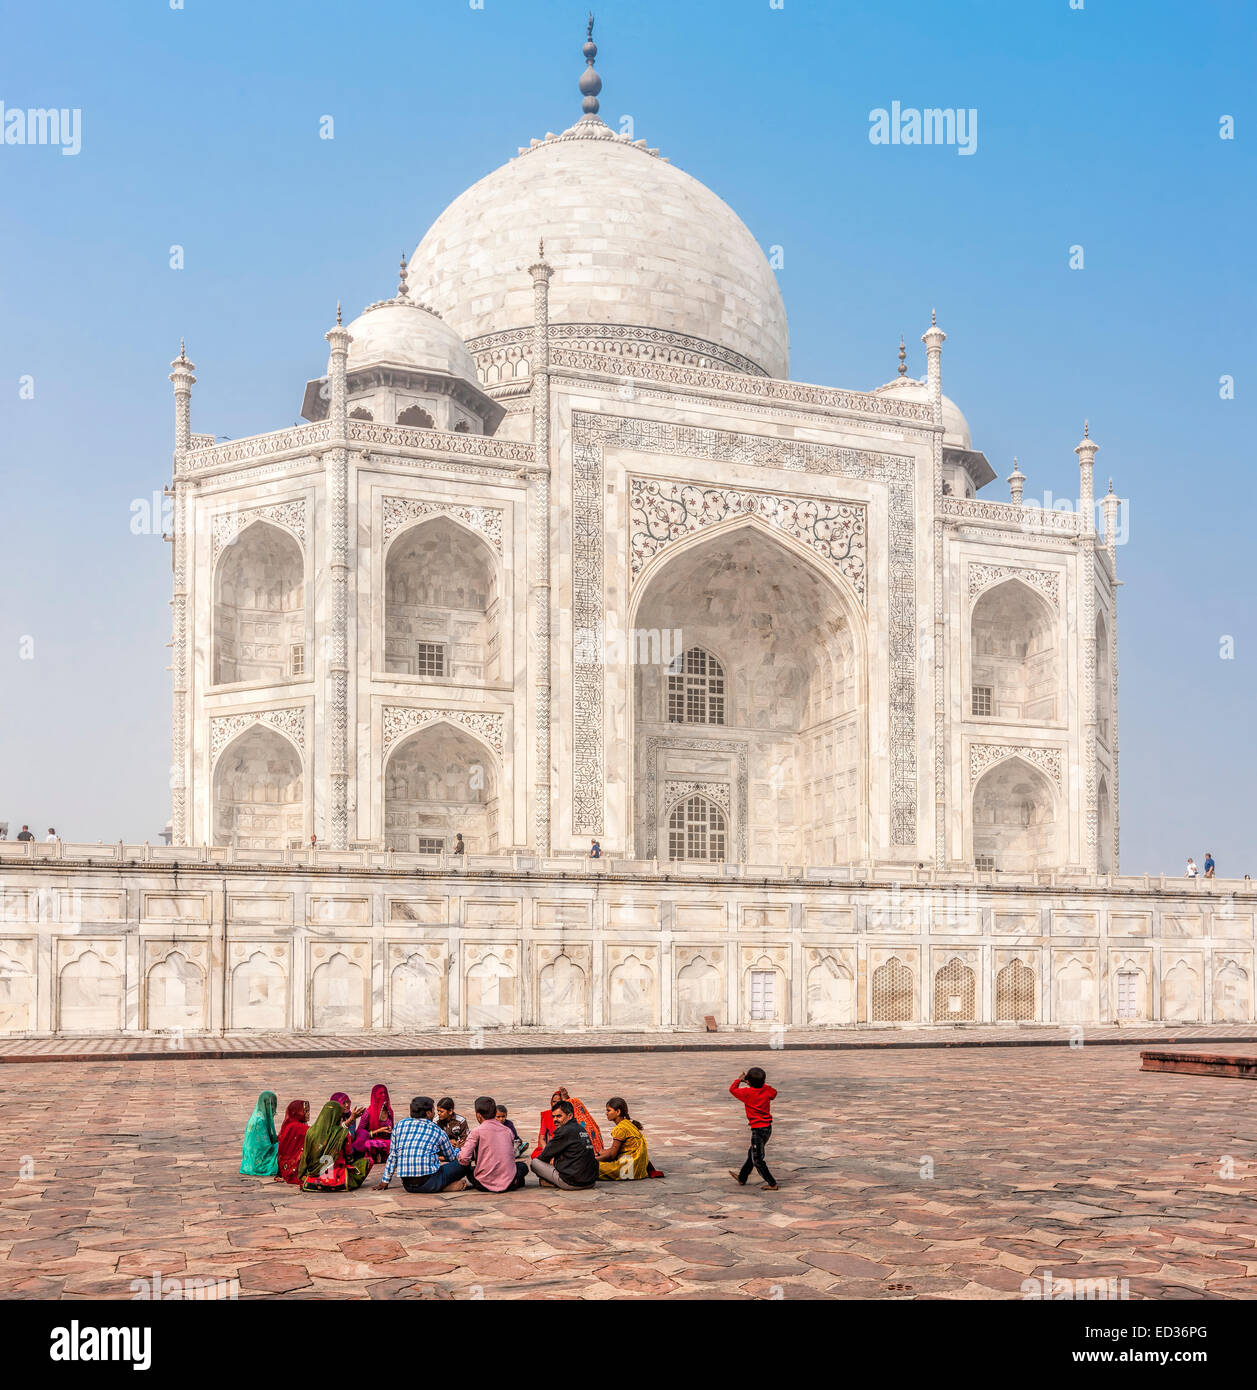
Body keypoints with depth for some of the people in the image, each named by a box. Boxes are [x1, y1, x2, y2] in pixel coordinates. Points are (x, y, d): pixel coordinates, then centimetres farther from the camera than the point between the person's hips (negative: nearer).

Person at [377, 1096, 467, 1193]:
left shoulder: (400, 1125, 12)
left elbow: (392, 1155, 14)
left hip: (408, 1186, 4)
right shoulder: (438, 1132, 7)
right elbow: (451, 1158, 21)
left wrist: (385, 1180, 22)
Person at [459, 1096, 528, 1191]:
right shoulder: (507, 1130, 6)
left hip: (485, 1185, -2)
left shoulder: (477, 1131, -8)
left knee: (467, 1168, 26)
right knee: (522, 1166, 32)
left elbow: (464, 1159, -14)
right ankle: (517, 1181, 10)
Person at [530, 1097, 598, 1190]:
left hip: (572, 1183, -9)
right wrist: (555, 1158, 12)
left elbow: (545, 1155, -3)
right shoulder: (581, 1128, 12)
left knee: (534, 1162, 1)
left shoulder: (565, 1131, -13)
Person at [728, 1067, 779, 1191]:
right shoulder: (767, 1090, -1)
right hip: (768, 1128, 8)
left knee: (757, 1159, 2)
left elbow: (732, 1089, -2)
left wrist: (739, 1079, 14)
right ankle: (742, 1178, 35)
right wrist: (760, 1082, 19)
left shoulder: (747, 1092, -16)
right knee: (752, 1153, 22)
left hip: (758, 1128, -8)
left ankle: (772, 1184, 2)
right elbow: (774, 1094, 23)